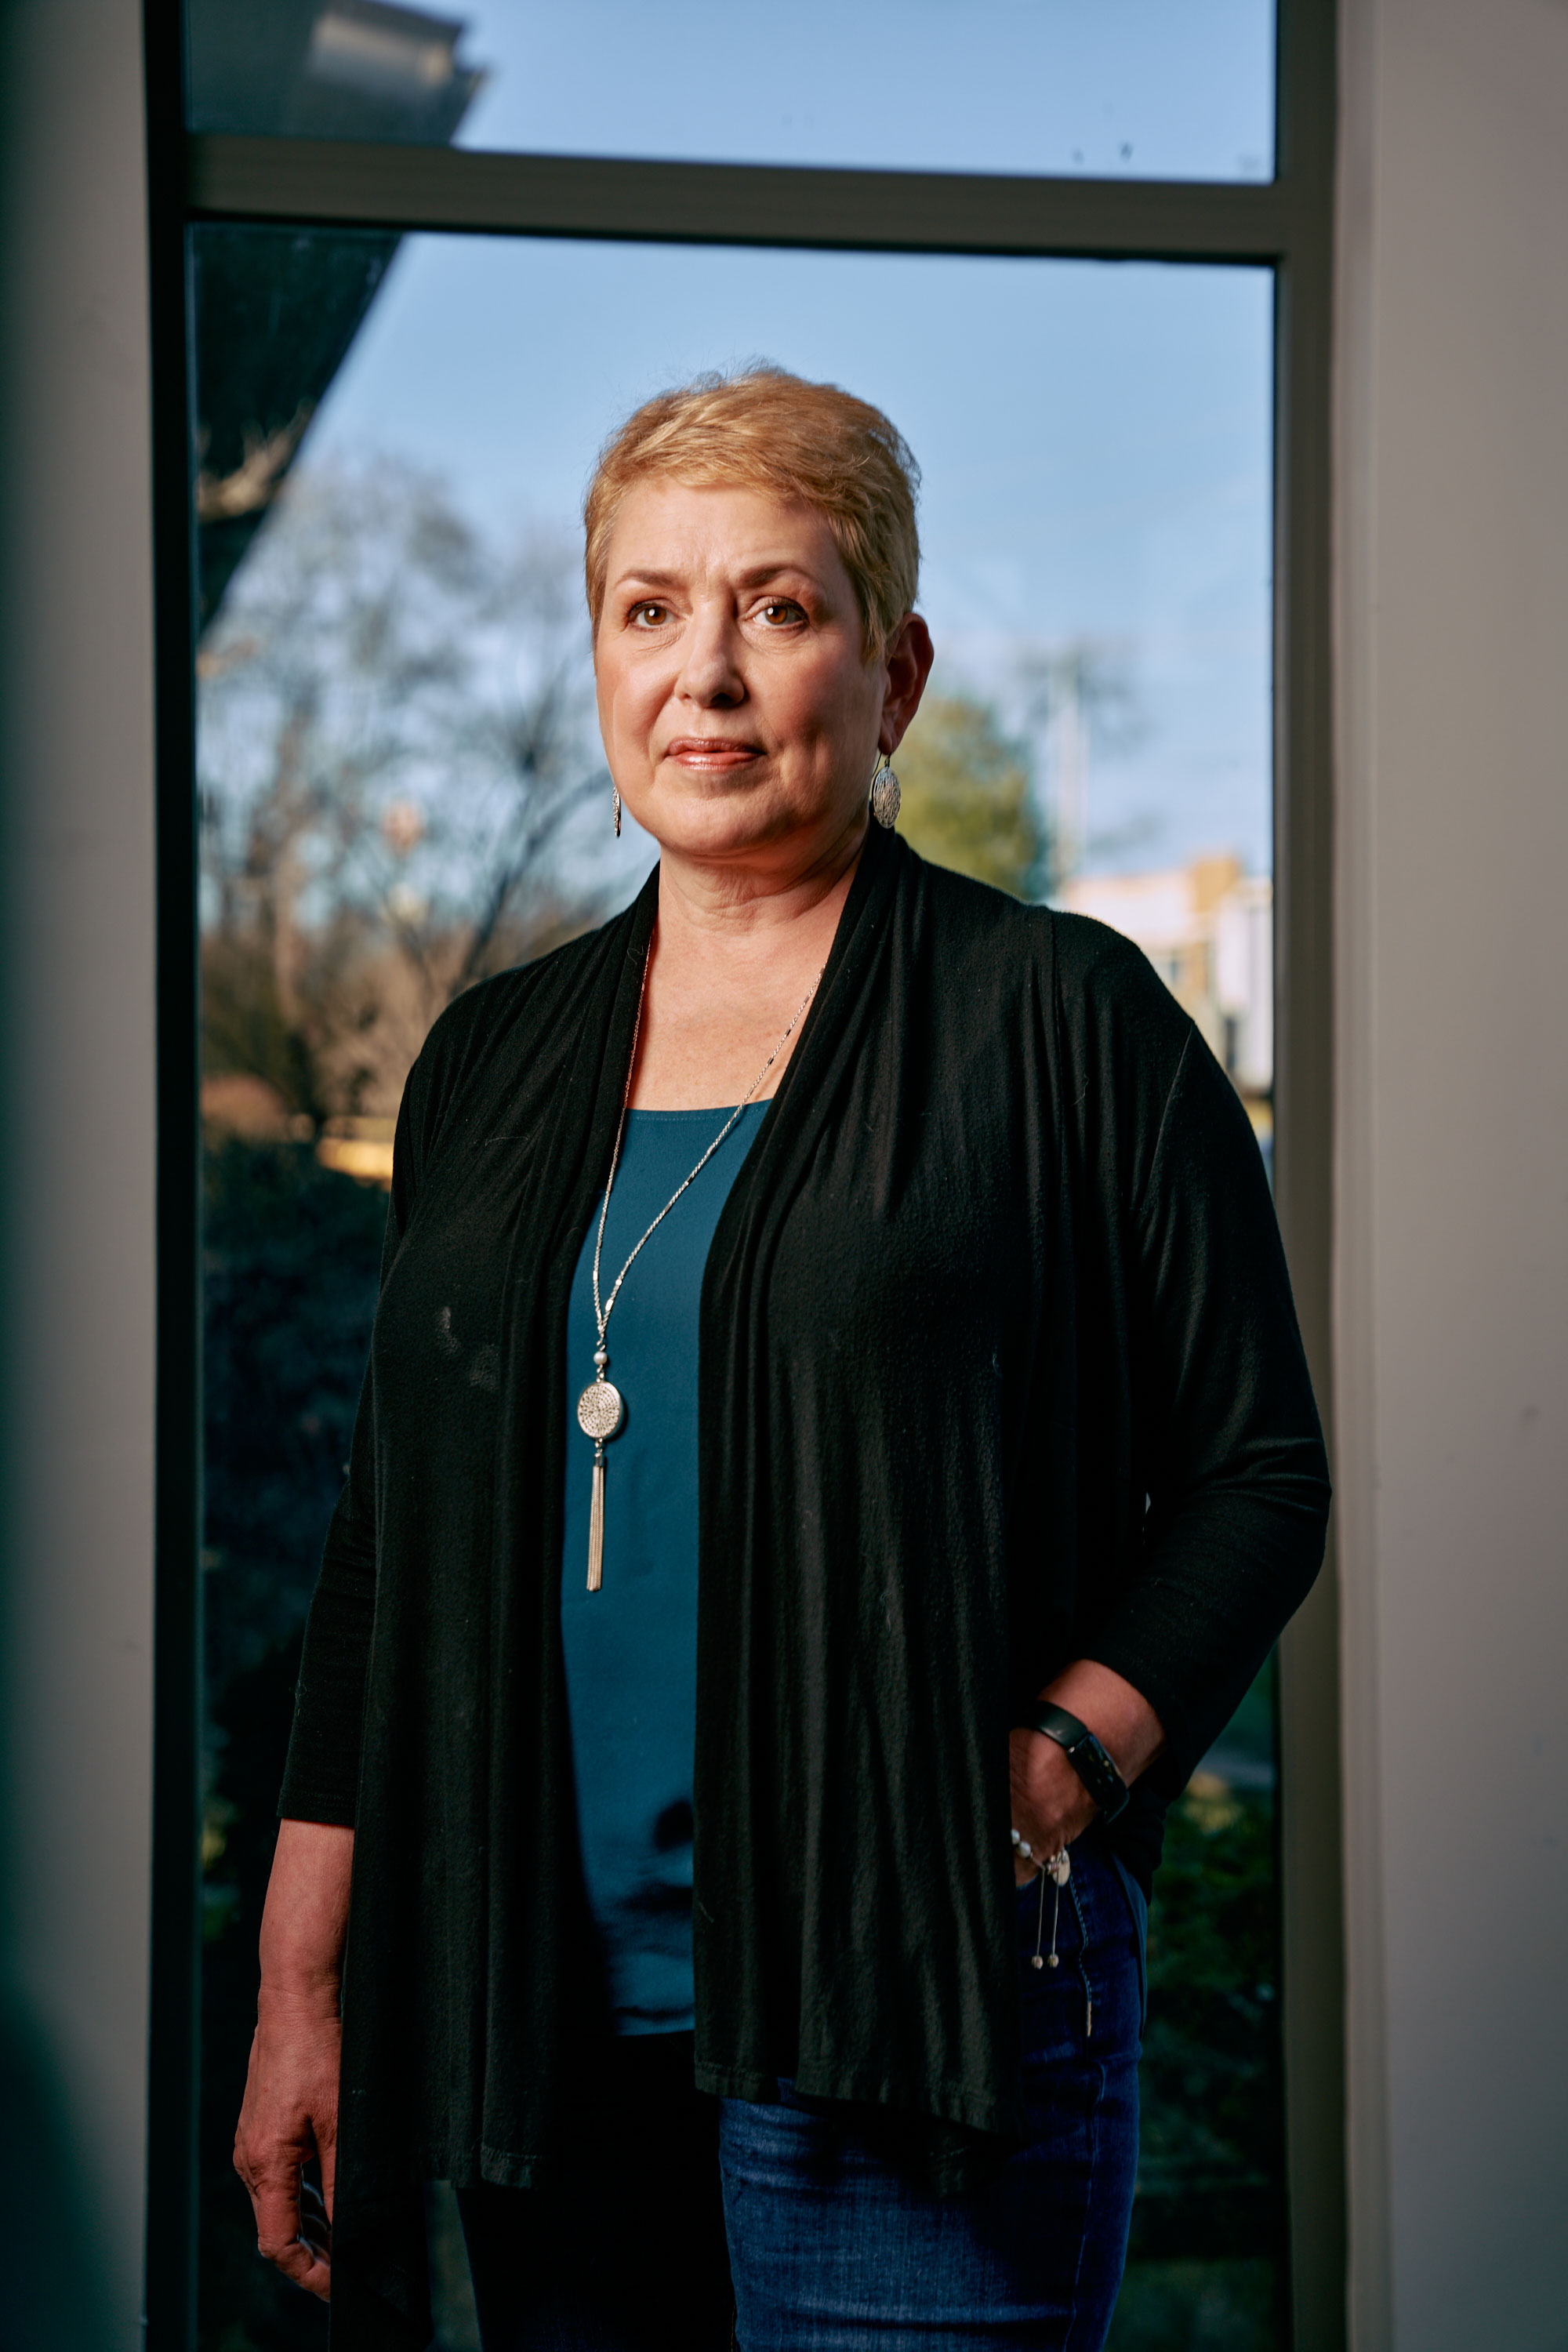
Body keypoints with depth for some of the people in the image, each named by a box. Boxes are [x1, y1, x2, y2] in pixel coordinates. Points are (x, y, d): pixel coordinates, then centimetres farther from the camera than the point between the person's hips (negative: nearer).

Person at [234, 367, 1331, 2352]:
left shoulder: (1059, 1020, -1)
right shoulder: (495, 1059, 12)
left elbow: (1256, 1476, -1)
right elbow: (390, 1541, 14)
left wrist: (1051, 1783, -15)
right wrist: (300, 1984, 10)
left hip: (913, 2009, -4)